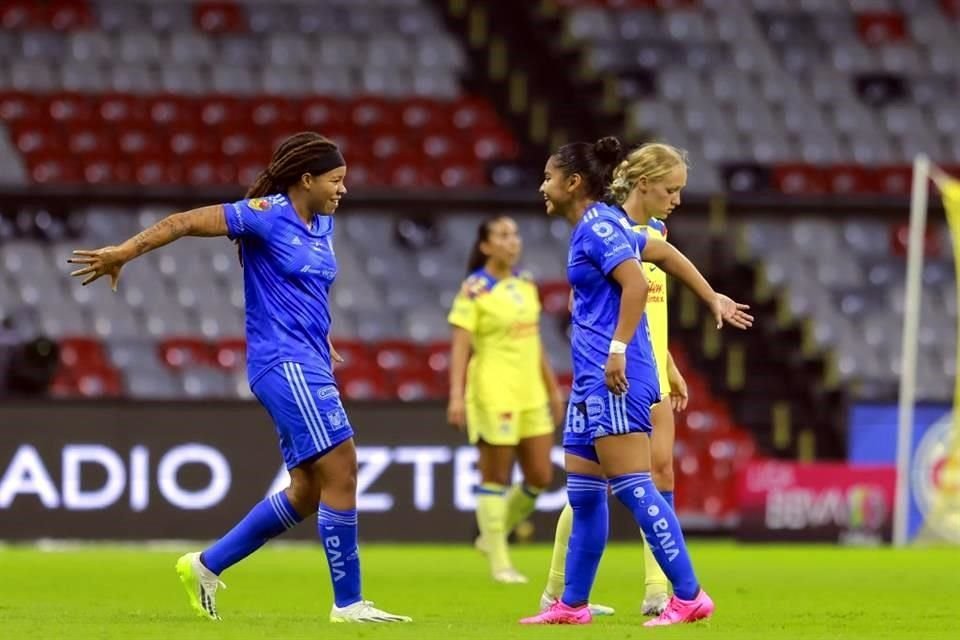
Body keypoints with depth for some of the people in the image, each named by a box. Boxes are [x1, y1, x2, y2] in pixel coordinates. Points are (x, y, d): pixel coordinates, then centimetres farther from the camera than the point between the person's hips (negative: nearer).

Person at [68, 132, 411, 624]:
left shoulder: (321, 224, 13)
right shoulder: (265, 215, -12)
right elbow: (187, 222, -11)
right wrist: (124, 252, -16)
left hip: (309, 366, 9)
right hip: (283, 363, -9)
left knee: (308, 490, 9)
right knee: (340, 471, -13)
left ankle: (207, 566, 19)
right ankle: (348, 602, -7)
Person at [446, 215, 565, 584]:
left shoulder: (526, 284, 11)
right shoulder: (474, 290, -9)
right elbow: (460, 345, -13)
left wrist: (553, 388, 19)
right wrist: (456, 396, -22)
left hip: (531, 394, 7)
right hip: (493, 396, -7)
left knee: (541, 478, 6)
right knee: (496, 479, -1)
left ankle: (493, 536, 26)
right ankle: (499, 563, 8)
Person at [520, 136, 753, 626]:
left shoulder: (599, 226, -11)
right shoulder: (601, 224, 18)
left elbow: (636, 284, -23)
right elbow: (664, 254, 27)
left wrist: (617, 350, -27)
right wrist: (713, 299, 32)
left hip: (616, 381, -10)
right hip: (594, 381, 10)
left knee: (633, 486, -12)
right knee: (582, 491, 11)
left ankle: (689, 596, -12)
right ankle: (572, 604, 16)